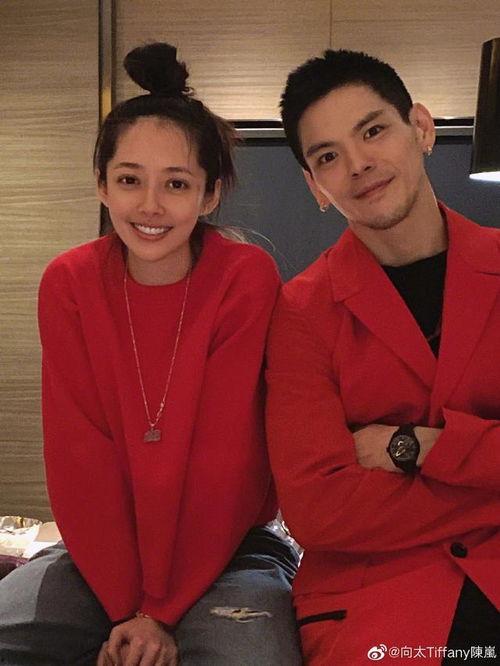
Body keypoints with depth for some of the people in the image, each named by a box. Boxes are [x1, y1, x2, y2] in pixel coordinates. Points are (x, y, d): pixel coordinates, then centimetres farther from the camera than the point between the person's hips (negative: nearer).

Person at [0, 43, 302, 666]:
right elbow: (79, 458, -7)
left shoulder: (247, 278, -13)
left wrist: (162, 611, -14)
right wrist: (126, 605, -14)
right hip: (101, 551, 3)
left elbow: (225, 462, -14)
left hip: (229, 550, -2)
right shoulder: (68, 283, -5)